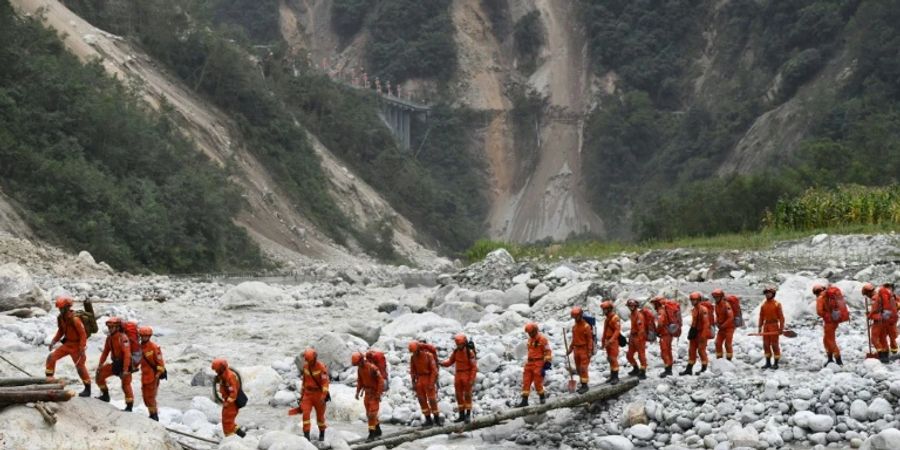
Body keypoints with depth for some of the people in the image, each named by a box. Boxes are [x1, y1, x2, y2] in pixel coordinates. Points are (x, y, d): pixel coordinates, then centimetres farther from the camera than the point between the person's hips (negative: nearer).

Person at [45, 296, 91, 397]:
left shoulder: (74, 319, -25)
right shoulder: (60, 318, -2)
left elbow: (83, 334, -22)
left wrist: (82, 349, -24)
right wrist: (53, 342, 4)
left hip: (76, 346, -7)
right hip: (67, 344, 7)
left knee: (80, 366, -1)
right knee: (51, 357, -1)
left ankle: (88, 389, 12)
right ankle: (48, 379, 9)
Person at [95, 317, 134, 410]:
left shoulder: (123, 338, -22)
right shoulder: (109, 338, 3)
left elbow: (127, 354, -27)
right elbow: (105, 352, 12)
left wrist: (125, 370, -31)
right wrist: (100, 365, 5)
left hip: (125, 364, -8)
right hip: (115, 364, 8)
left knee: (126, 385, -5)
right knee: (100, 375, 3)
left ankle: (129, 406, 4)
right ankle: (105, 395, 18)